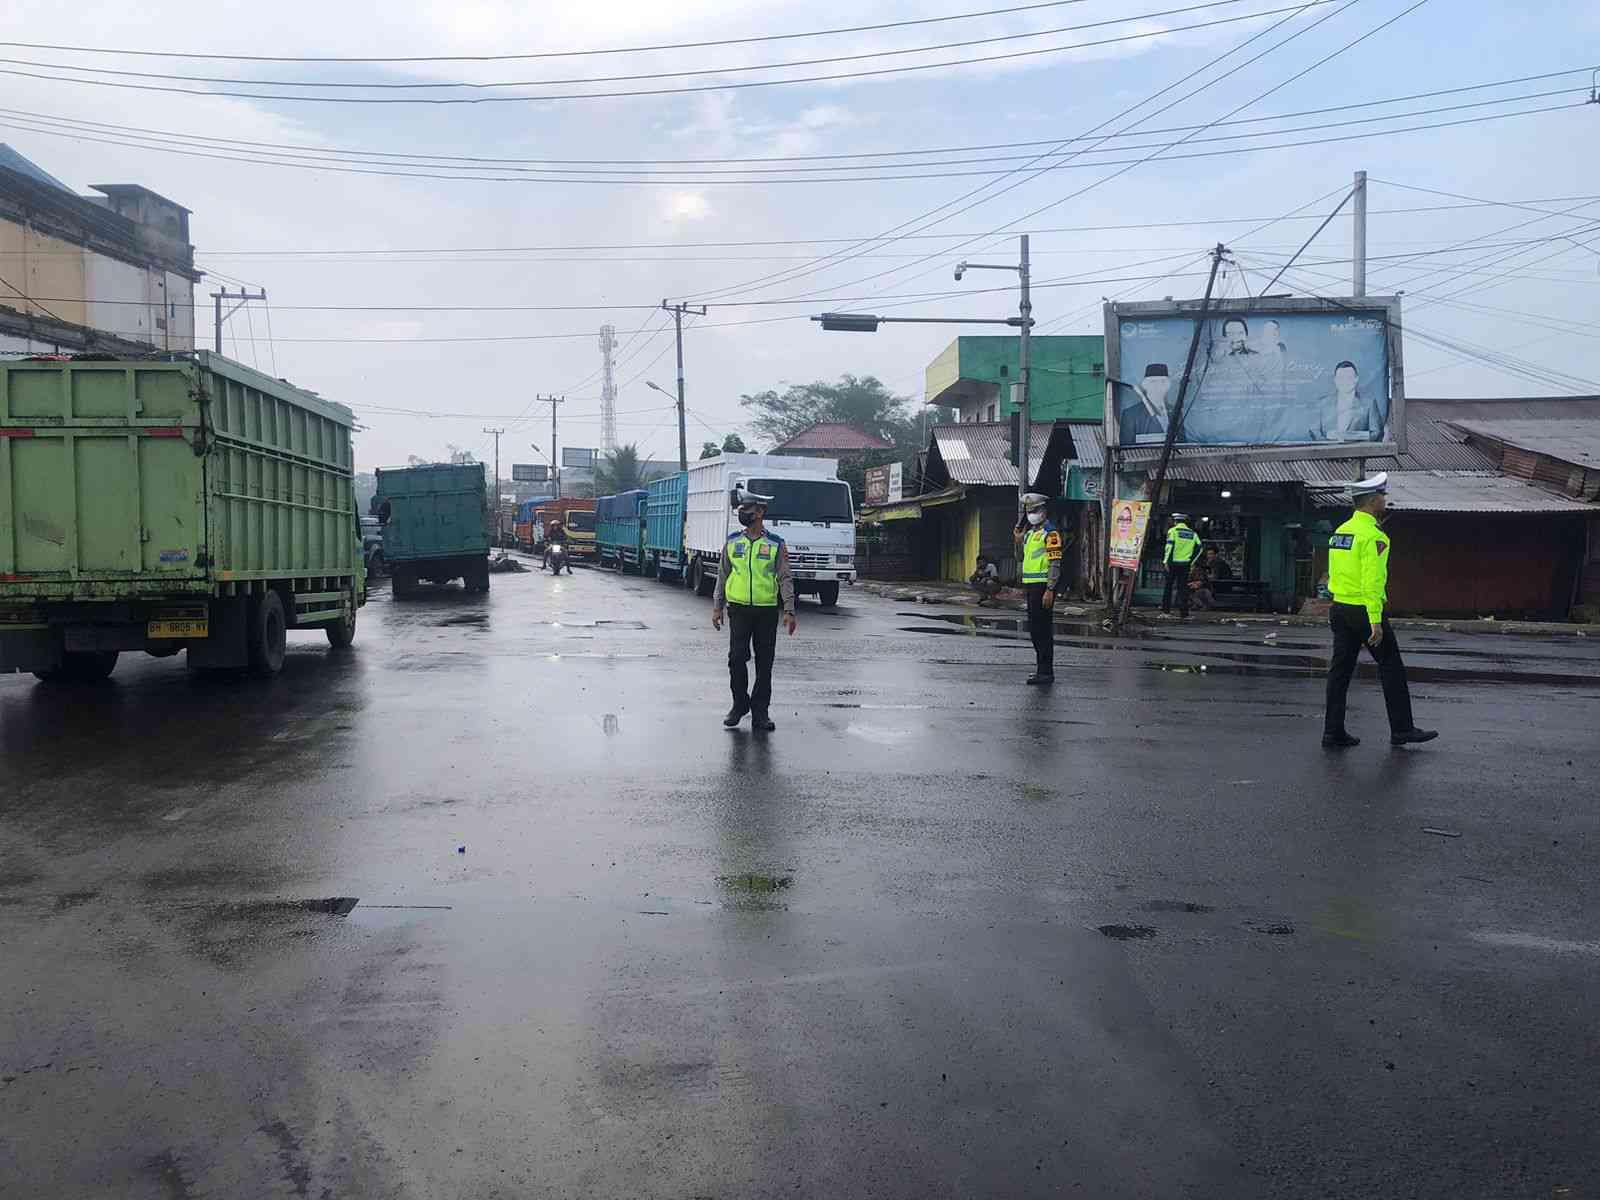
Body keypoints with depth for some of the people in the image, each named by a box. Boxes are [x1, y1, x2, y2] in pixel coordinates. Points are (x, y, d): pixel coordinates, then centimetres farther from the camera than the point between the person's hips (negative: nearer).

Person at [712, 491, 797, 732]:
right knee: (737, 658, -4)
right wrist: (717, 607, 7)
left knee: (764, 664, 4)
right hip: (739, 608, 1)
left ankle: (760, 712, 12)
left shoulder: (775, 544, 1)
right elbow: (723, 576, 13)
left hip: (767, 610, -1)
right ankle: (739, 705, 14)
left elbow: (785, 578, 0)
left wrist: (789, 611, -9)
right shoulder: (732, 542, 8)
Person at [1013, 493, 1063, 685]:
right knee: (1034, 628, 14)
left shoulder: (1050, 533, -10)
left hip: (1043, 586, -9)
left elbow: (1055, 564, -16)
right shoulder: (1029, 532, 17)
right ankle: (1041, 668, 23)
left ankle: (1046, 672, -4)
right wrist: (1018, 541, 10)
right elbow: (1021, 558, 27)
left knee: (1043, 628, -7)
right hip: (1030, 585, 9)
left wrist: (1050, 590, -21)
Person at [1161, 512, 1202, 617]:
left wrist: (1166, 561, -9)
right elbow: (1199, 548, 8)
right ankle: (1184, 613, 1)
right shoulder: (1192, 533, 12)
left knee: (1168, 585, 11)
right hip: (1185, 564, 3)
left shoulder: (1173, 531, -2)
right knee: (1183, 588, 5)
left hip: (1173, 562, -3)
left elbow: (1169, 546, -12)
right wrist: (1191, 561, 14)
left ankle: (1166, 608, 14)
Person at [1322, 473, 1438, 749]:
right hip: (1364, 610, -8)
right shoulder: (1373, 535, -14)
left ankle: (1333, 733, 8)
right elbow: (1373, 581, -20)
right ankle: (1402, 729, 12)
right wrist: (1375, 621, -20)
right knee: (1391, 667, 5)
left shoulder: (1341, 531, 11)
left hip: (1338, 609, 8)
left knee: (1340, 670, 7)